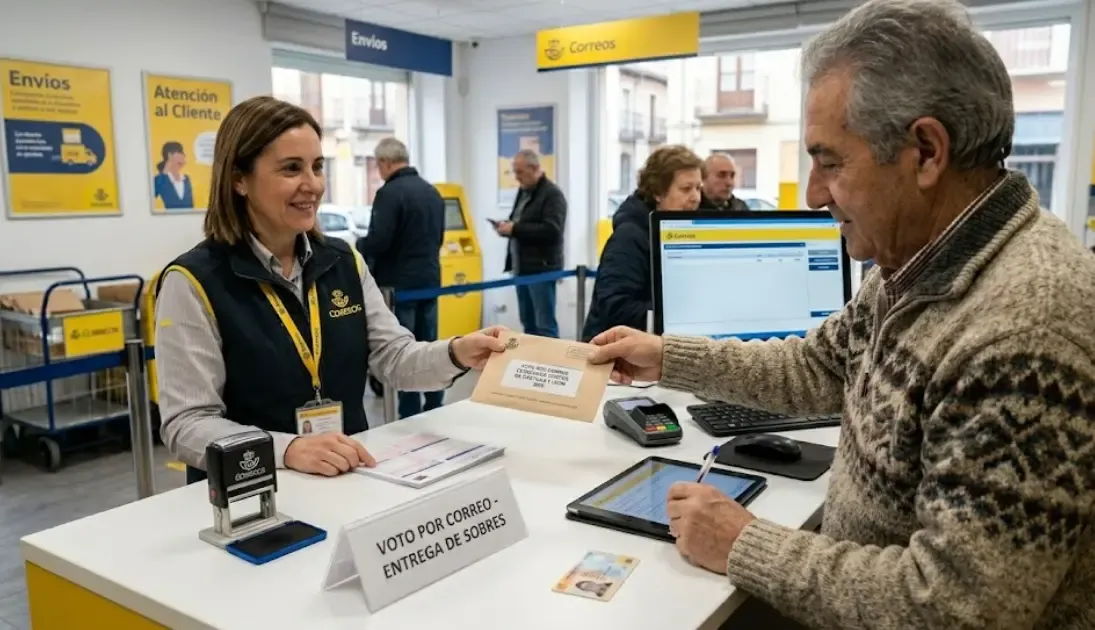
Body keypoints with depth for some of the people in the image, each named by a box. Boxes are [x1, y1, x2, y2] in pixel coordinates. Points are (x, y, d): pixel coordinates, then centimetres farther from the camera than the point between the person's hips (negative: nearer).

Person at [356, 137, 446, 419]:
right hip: (430, 279, 8)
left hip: (400, 284, -7)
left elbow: (377, 243, -20)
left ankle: (410, 417, 5)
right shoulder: (433, 191, 9)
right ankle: (435, 410, 23)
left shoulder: (390, 192, -16)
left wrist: (360, 246, 0)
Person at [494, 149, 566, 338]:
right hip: (522, 267, 9)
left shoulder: (552, 194, -11)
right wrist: (507, 227, 4)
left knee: (545, 325, -6)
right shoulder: (523, 192, 16)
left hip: (541, 268, -9)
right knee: (528, 323, 14)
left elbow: (551, 230, -23)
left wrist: (515, 229, -21)